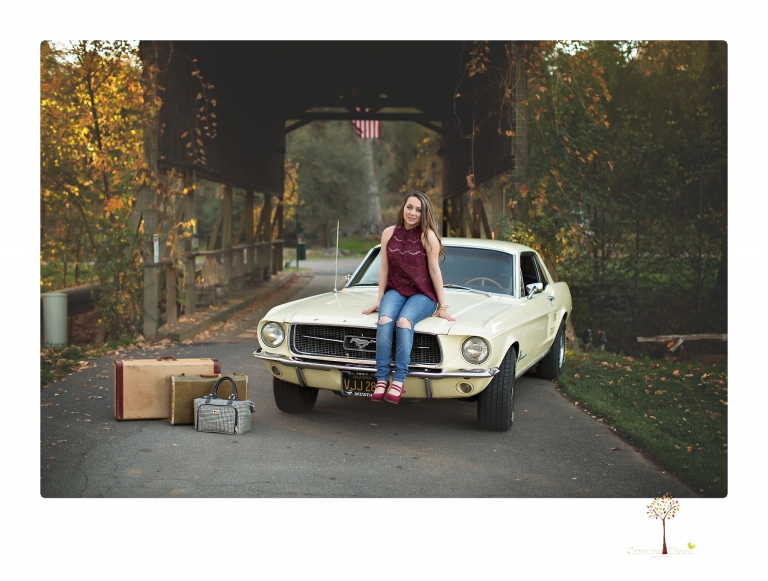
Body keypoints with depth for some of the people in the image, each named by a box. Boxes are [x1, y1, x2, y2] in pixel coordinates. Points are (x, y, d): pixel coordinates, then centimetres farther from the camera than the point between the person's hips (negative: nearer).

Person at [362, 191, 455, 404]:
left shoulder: (428, 235, -9)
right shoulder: (389, 233, 3)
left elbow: (434, 270, -9)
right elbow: (384, 268, 7)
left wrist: (442, 306, -8)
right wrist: (379, 301, 4)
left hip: (422, 294, -3)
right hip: (395, 291, 3)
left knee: (404, 321, -33)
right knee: (384, 320, -29)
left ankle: (398, 381, -34)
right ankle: (381, 380, -32)